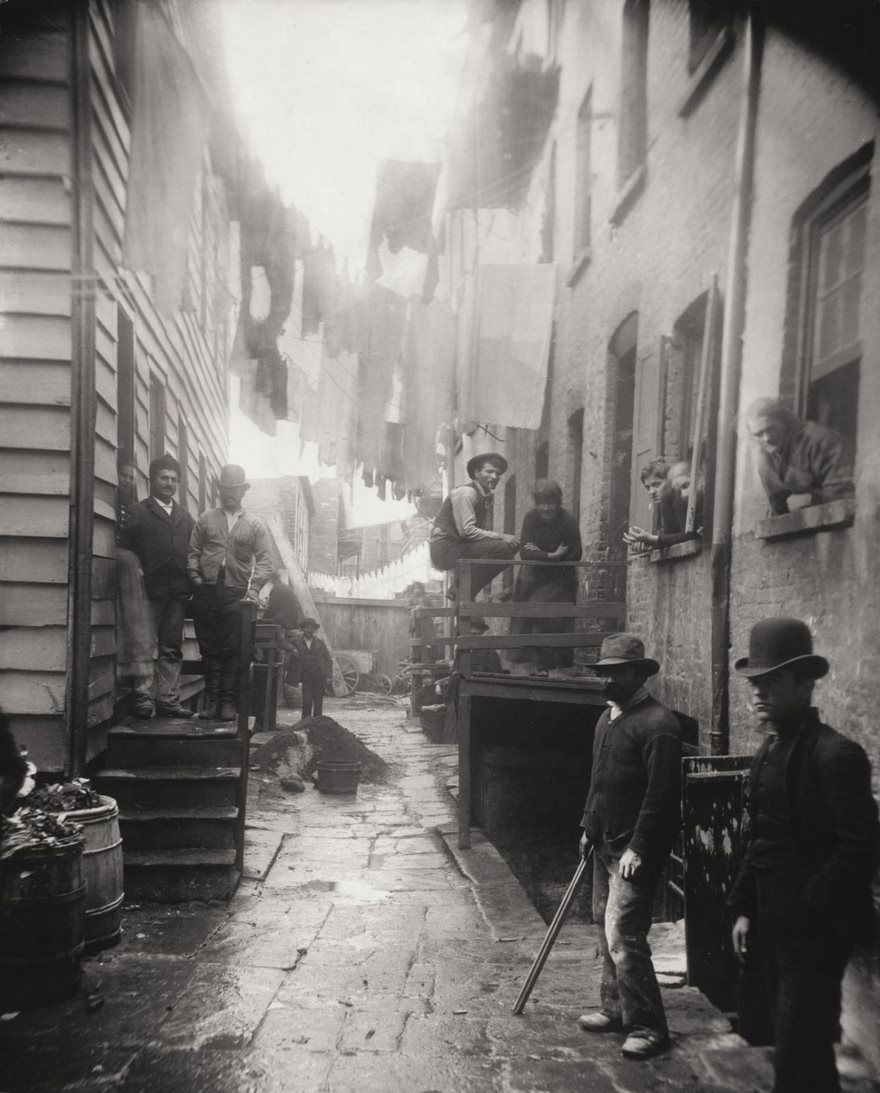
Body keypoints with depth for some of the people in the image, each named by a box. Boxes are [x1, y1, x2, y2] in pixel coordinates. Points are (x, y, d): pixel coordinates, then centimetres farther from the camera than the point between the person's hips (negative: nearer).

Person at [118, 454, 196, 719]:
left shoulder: (185, 517, 19)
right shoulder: (137, 512, 4)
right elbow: (125, 549, -3)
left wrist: (191, 581, 4)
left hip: (178, 593, 5)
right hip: (149, 590, -4)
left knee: (172, 649, 6)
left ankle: (168, 700, 10)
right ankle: (142, 698, 2)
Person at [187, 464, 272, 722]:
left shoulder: (254, 525, 11)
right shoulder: (206, 519, 14)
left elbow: (264, 561, 4)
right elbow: (193, 551, 12)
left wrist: (253, 589, -9)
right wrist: (195, 575, -4)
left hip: (236, 594, -1)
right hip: (207, 592, 1)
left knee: (232, 650, -3)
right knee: (209, 649, 2)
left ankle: (228, 702, 1)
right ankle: (212, 700, 7)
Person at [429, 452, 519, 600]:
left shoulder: (486, 496, 13)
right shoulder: (465, 493, -15)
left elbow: (485, 530, 8)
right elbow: (466, 530, -23)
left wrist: (502, 537, -12)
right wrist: (500, 536, -22)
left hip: (458, 546, 9)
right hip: (444, 548, -9)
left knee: (511, 546, 5)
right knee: (501, 548, -21)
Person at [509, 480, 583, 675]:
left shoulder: (568, 520, -15)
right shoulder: (531, 517, -10)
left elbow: (576, 554, -18)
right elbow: (524, 552, -17)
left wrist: (539, 555, -20)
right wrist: (551, 556, -29)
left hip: (560, 578, -2)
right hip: (535, 576, 3)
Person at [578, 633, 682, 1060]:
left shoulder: (658, 724, -17)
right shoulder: (608, 716, 11)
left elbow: (661, 793, -20)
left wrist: (637, 848, -21)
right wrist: (588, 826, 18)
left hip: (635, 850, -9)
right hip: (605, 844, 9)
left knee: (622, 935, -8)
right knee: (606, 928, 17)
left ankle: (648, 1027, 5)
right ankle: (616, 1008, 31)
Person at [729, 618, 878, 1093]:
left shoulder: (835, 754, -17)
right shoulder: (769, 752, 9)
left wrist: (806, 908, -16)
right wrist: (744, 908, 11)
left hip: (815, 929, -8)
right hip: (774, 924, 8)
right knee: (791, 1041, 18)